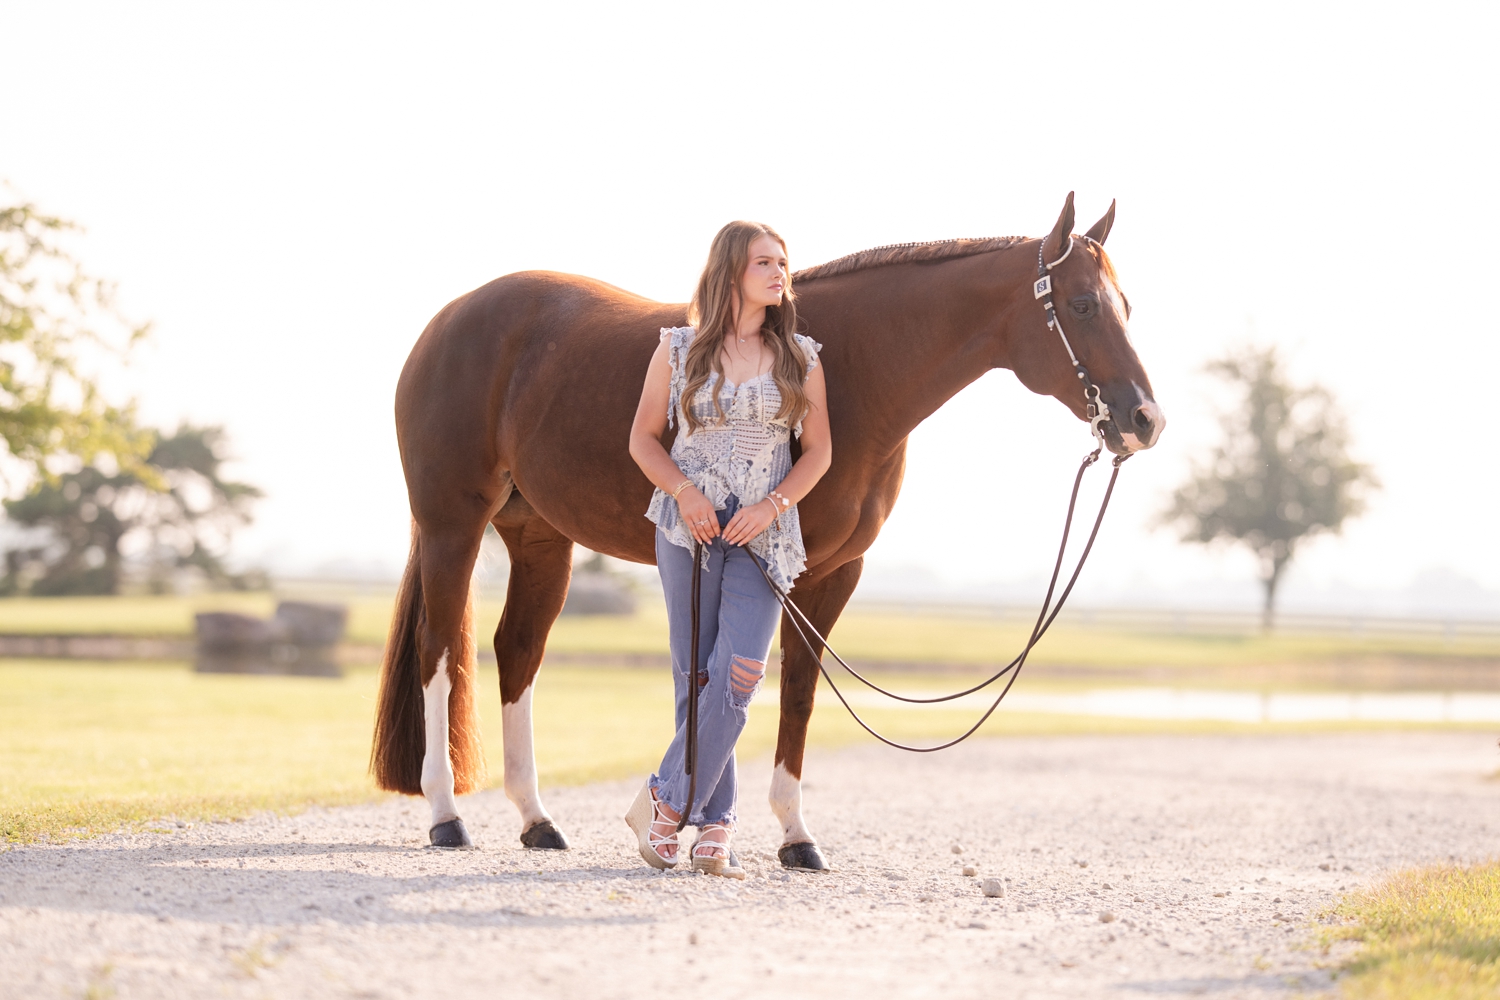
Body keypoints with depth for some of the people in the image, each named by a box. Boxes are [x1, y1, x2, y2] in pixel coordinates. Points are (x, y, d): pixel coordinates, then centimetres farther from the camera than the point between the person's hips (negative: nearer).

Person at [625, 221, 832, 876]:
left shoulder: (800, 357, 6)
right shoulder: (678, 350, 5)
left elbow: (818, 451, 8)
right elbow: (643, 438, 7)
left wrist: (773, 504, -8)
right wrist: (683, 491, -10)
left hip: (763, 534, 0)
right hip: (689, 527, 0)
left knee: (736, 675, -15)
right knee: (696, 677, 0)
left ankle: (668, 798, -4)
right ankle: (715, 823, 7)